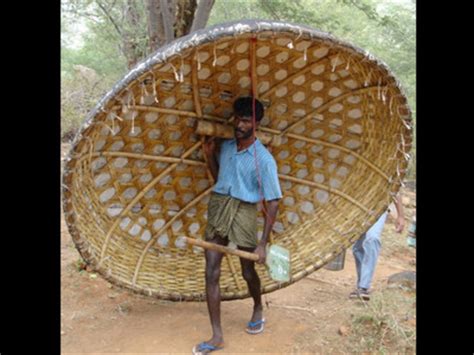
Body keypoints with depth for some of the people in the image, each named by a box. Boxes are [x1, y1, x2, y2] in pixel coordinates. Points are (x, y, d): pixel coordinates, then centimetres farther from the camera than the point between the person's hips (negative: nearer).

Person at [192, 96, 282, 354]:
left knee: (248, 272, 14)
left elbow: (272, 202, -12)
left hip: (244, 212, -5)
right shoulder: (226, 147, 6)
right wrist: (210, 154, 4)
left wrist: (263, 243, -16)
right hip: (218, 207, 5)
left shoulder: (263, 159, -12)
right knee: (211, 273, -1)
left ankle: (258, 310, 46)